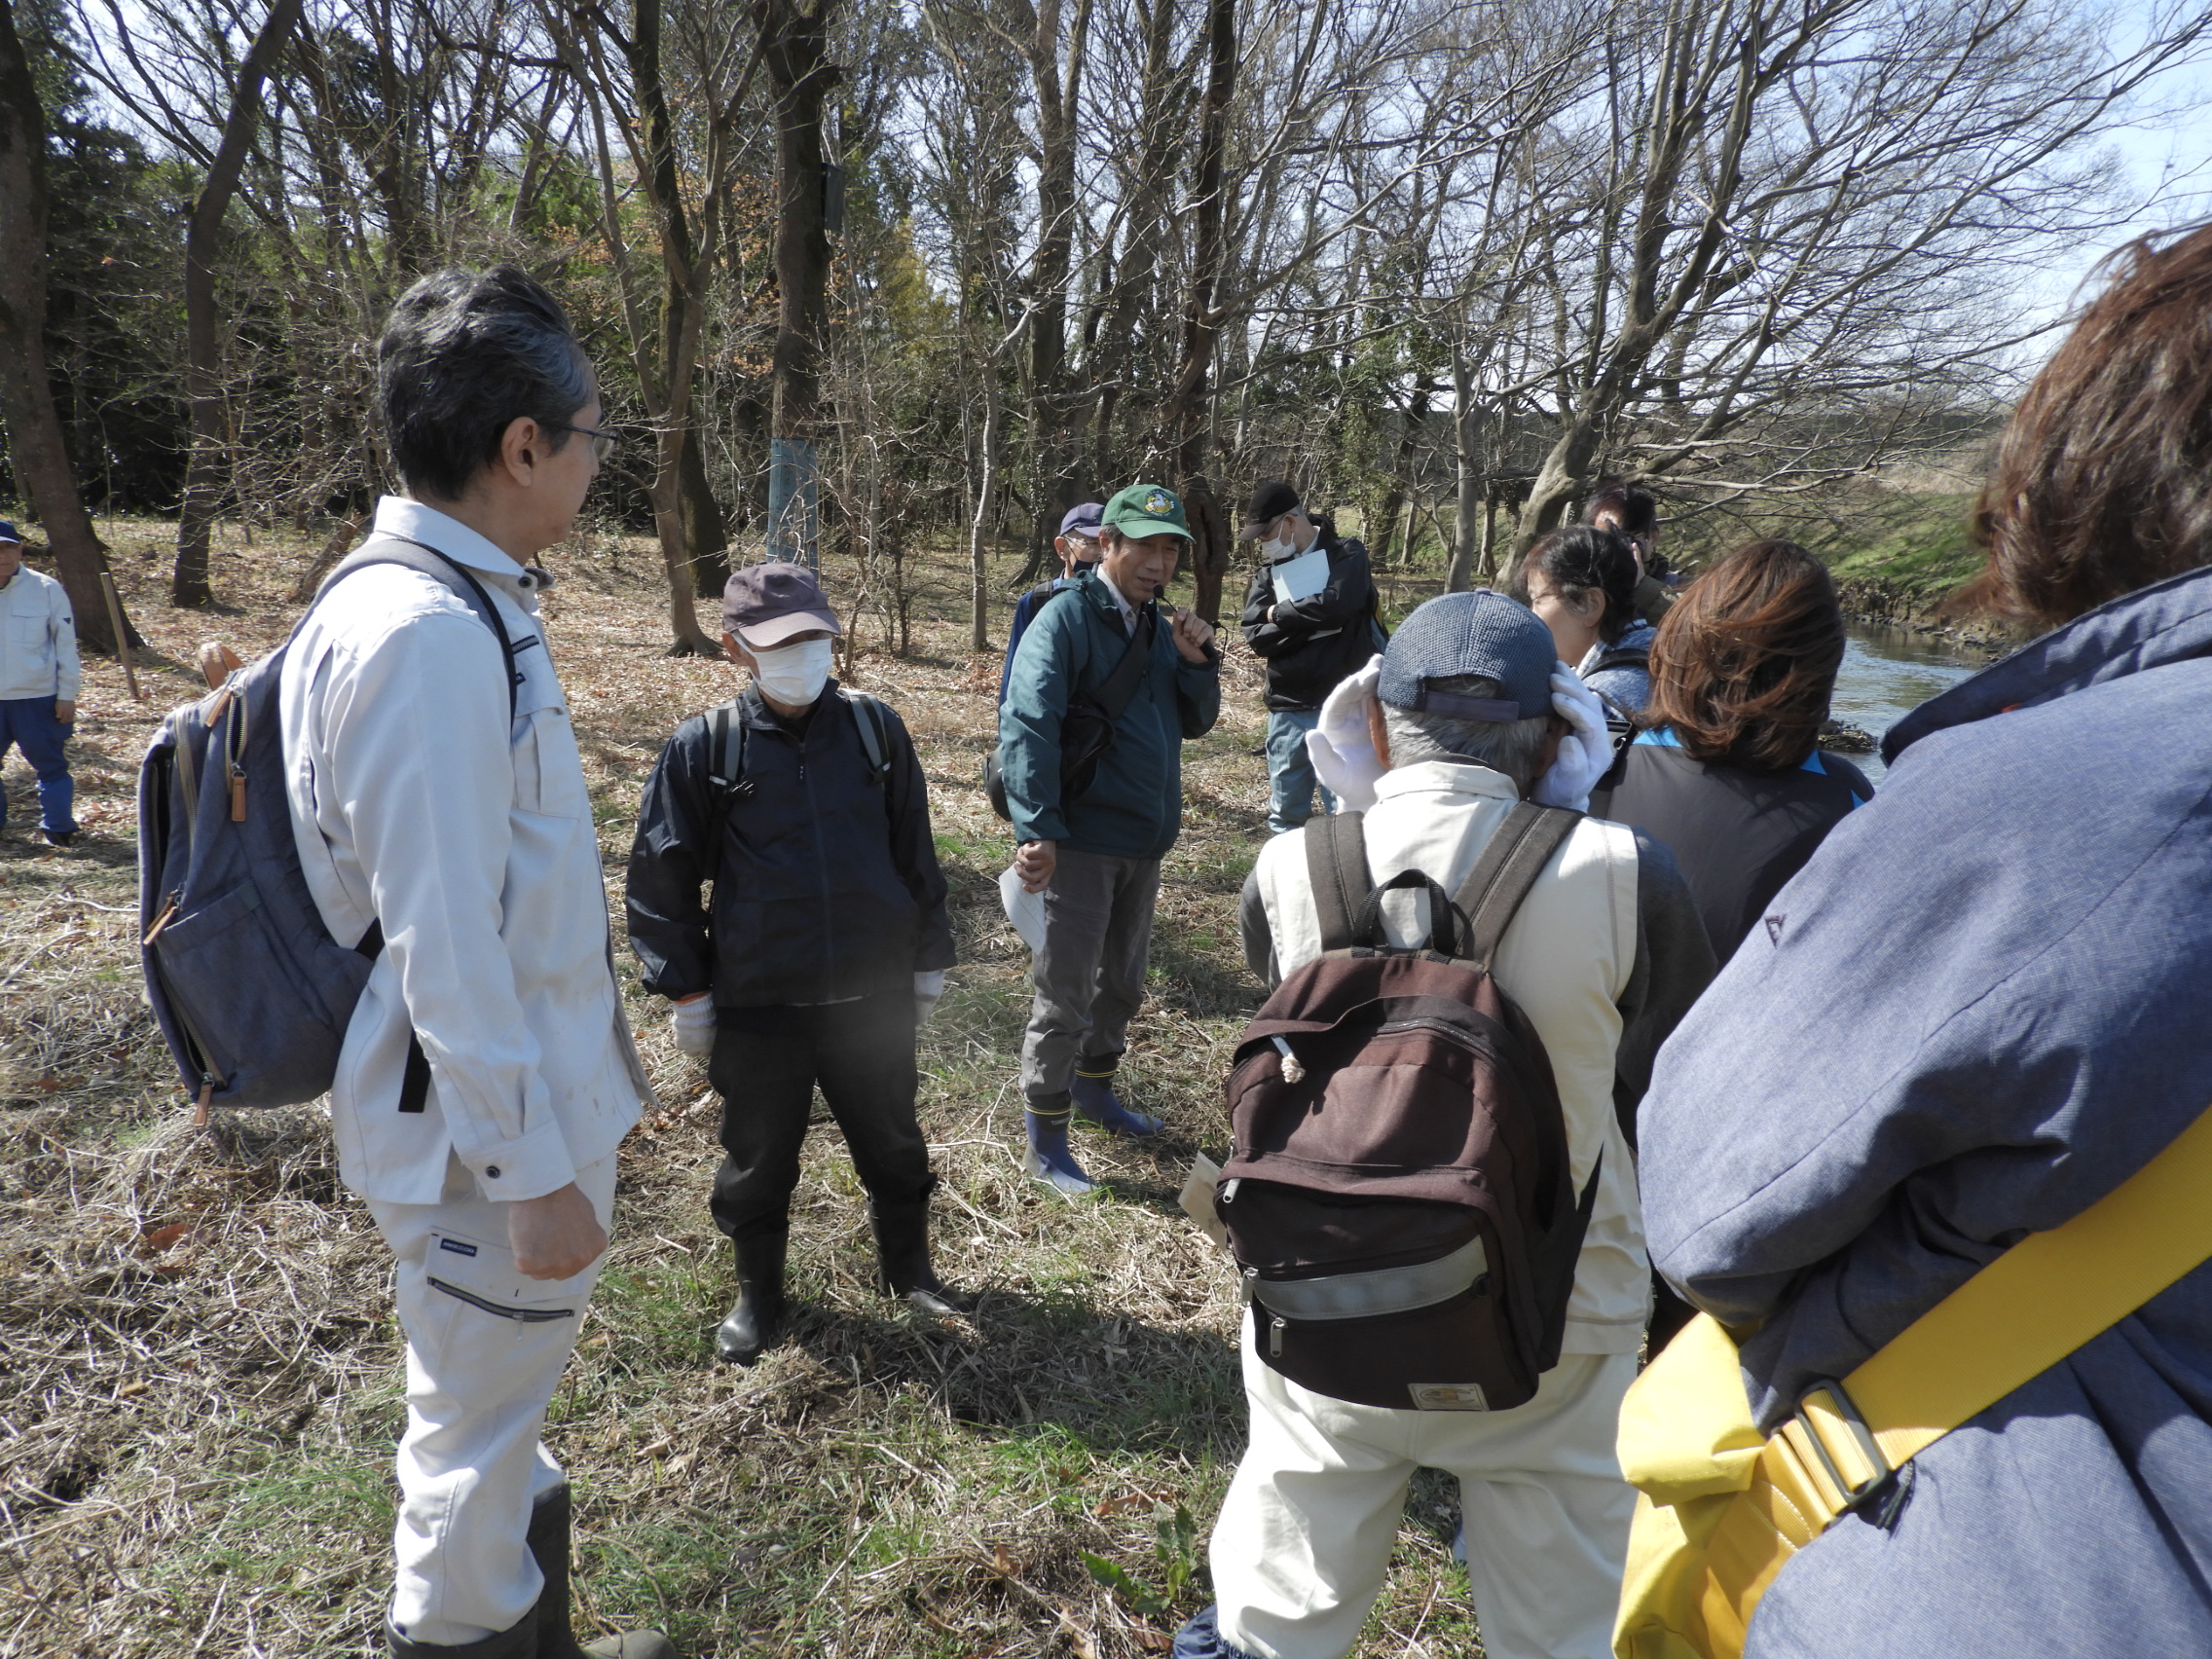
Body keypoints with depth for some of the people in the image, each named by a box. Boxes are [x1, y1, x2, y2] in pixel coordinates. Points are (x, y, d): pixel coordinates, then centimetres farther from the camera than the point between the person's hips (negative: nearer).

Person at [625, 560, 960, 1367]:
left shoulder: (875, 729, 0)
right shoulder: (703, 747, -6)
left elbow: (915, 853, 8)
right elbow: (661, 877, 1)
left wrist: (929, 959, 11)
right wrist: (686, 992, 0)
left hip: (875, 995, 2)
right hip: (758, 1005, -1)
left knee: (892, 1142, 18)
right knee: (758, 1159, 16)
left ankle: (909, 1267, 42)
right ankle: (758, 1292, 39)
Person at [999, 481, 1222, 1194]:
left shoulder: (1159, 625, 12)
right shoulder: (1067, 618, -12)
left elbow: (1195, 722, 15)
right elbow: (1027, 725, -21)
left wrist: (1197, 662, -5)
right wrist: (1035, 831, -29)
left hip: (1146, 839, 8)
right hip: (1082, 840, -7)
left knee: (1122, 981, 20)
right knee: (1065, 994, 0)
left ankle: (1094, 1087, 41)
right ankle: (1045, 1143, 14)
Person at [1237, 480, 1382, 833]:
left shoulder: (1346, 554, -1)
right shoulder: (1267, 570, 9)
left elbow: (1336, 604, -21)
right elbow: (1257, 637, -3)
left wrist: (1280, 614, -6)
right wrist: (1313, 620, -13)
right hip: (1288, 709, 4)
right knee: (1285, 815, 13)